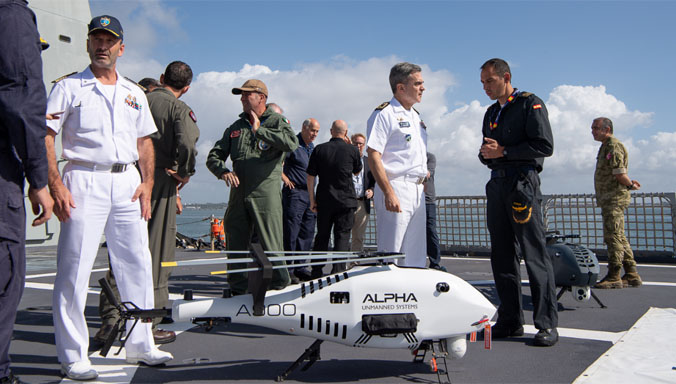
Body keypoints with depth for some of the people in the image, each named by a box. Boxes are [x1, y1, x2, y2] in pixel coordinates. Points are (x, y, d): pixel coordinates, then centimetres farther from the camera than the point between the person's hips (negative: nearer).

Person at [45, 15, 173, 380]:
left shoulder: (134, 93, 17)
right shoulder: (68, 87, 5)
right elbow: (45, 136, -3)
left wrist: (147, 182, 6)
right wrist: (55, 184, -14)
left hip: (128, 182, 5)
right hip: (84, 181, -4)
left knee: (137, 264, 7)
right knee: (75, 268, -5)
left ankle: (139, 344, 19)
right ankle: (72, 356, 5)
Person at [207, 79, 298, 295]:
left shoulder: (277, 121, 4)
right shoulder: (236, 127, 19)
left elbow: (291, 144, -18)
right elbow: (213, 157, 18)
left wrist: (260, 130, -15)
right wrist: (223, 171, -3)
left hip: (266, 194, -5)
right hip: (238, 194, 5)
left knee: (271, 245, -4)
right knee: (235, 245, 9)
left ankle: (280, 287, 8)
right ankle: (238, 289, 22)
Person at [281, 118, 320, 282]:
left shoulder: (313, 148, 18)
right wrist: (284, 178, -15)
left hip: (310, 195, 8)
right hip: (294, 192, -8)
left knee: (307, 234, 9)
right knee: (291, 234, -6)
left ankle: (301, 269, 16)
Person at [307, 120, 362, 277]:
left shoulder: (319, 149, 0)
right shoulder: (352, 150, -3)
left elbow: (310, 177, 0)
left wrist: (312, 200, 7)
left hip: (324, 201, 2)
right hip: (346, 200, -2)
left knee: (322, 236, 13)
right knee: (342, 236, 3)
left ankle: (316, 272, 19)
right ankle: (338, 272, -3)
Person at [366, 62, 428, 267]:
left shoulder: (415, 116, 21)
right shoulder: (384, 113, -6)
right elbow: (373, 155, -15)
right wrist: (389, 193, -22)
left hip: (418, 191, 9)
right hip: (396, 188, -8)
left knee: (416, 258, 12)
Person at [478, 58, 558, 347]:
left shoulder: (530, 104, -1)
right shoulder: (491, 113, 21)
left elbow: (544, 146, -10)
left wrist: (503, 151, -12)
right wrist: (485, 153, 1)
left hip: (523, 182, -7)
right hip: (497, 184, 7)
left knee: (535, 255, -7)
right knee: (501, 256, 6)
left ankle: (547, 324, -1)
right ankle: (510, 321, 13)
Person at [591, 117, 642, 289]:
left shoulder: (614, 146, -13)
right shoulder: (606, 146, 19)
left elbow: (619, 173, -18)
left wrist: (630, 185, -3)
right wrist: (630, 183, 14)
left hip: (615, 198, -10)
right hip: (609, 199, 10)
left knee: (613, 236, -9)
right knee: (619, 237, 12)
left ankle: (614, 277, -5)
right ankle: (632, 275, 18)